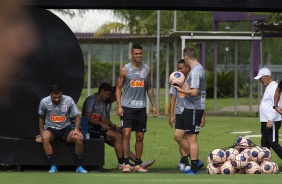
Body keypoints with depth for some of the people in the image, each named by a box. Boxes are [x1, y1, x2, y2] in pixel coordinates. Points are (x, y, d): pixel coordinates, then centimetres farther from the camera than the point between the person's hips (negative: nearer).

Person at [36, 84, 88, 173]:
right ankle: (53, 166, -32)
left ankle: (79, 166, -16)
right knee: (45, 138, -37)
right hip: (51, 129, -1)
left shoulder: (68, 100, -7)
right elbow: (41, 119, 10)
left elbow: (77, 117, -2)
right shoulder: (44, 102, -6)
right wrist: (41, 135, 2)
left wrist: (76, 129, -22)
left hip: (66, 129, 1)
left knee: (79, 138, -30)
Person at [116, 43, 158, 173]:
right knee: (126, 134, -14)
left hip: (141, 108, 4)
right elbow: (118, 88, 0)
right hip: (127, 107, -4)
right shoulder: (125, 70, -1)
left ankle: (138, 164, 13)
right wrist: (119, 106, -10)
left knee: (140, 137, 6)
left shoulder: (147, 70, 9)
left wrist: (153, 105, 10)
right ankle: (126, 164, -12)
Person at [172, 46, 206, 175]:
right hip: (188, 108, 10)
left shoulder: (195, 71, -17)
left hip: (193, 109, -10)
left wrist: (180, 90, -13)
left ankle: (194, 170, 1)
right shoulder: (199, 68, 14)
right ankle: (195, 161, 19)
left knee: (191, 139, -4)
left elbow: (194, 92, -24)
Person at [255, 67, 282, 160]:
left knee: (273, 143, -11)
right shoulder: (268, 87, 18)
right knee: (264, 144, 12)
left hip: (272, 122, -11)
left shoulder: (274, 87, -14)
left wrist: (271, 120, -26)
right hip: (265, 121, 11)